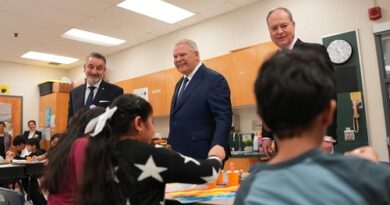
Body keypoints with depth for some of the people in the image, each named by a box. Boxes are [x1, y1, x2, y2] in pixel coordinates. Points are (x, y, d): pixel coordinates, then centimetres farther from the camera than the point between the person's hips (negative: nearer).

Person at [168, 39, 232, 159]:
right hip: (179, 154, 8)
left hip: (202, 155, -8)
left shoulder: (214, 79, -10)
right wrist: (171, 144, 14)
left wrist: (218, 147, -31)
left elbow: (223, 118, -18)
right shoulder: (180, 84, 17)